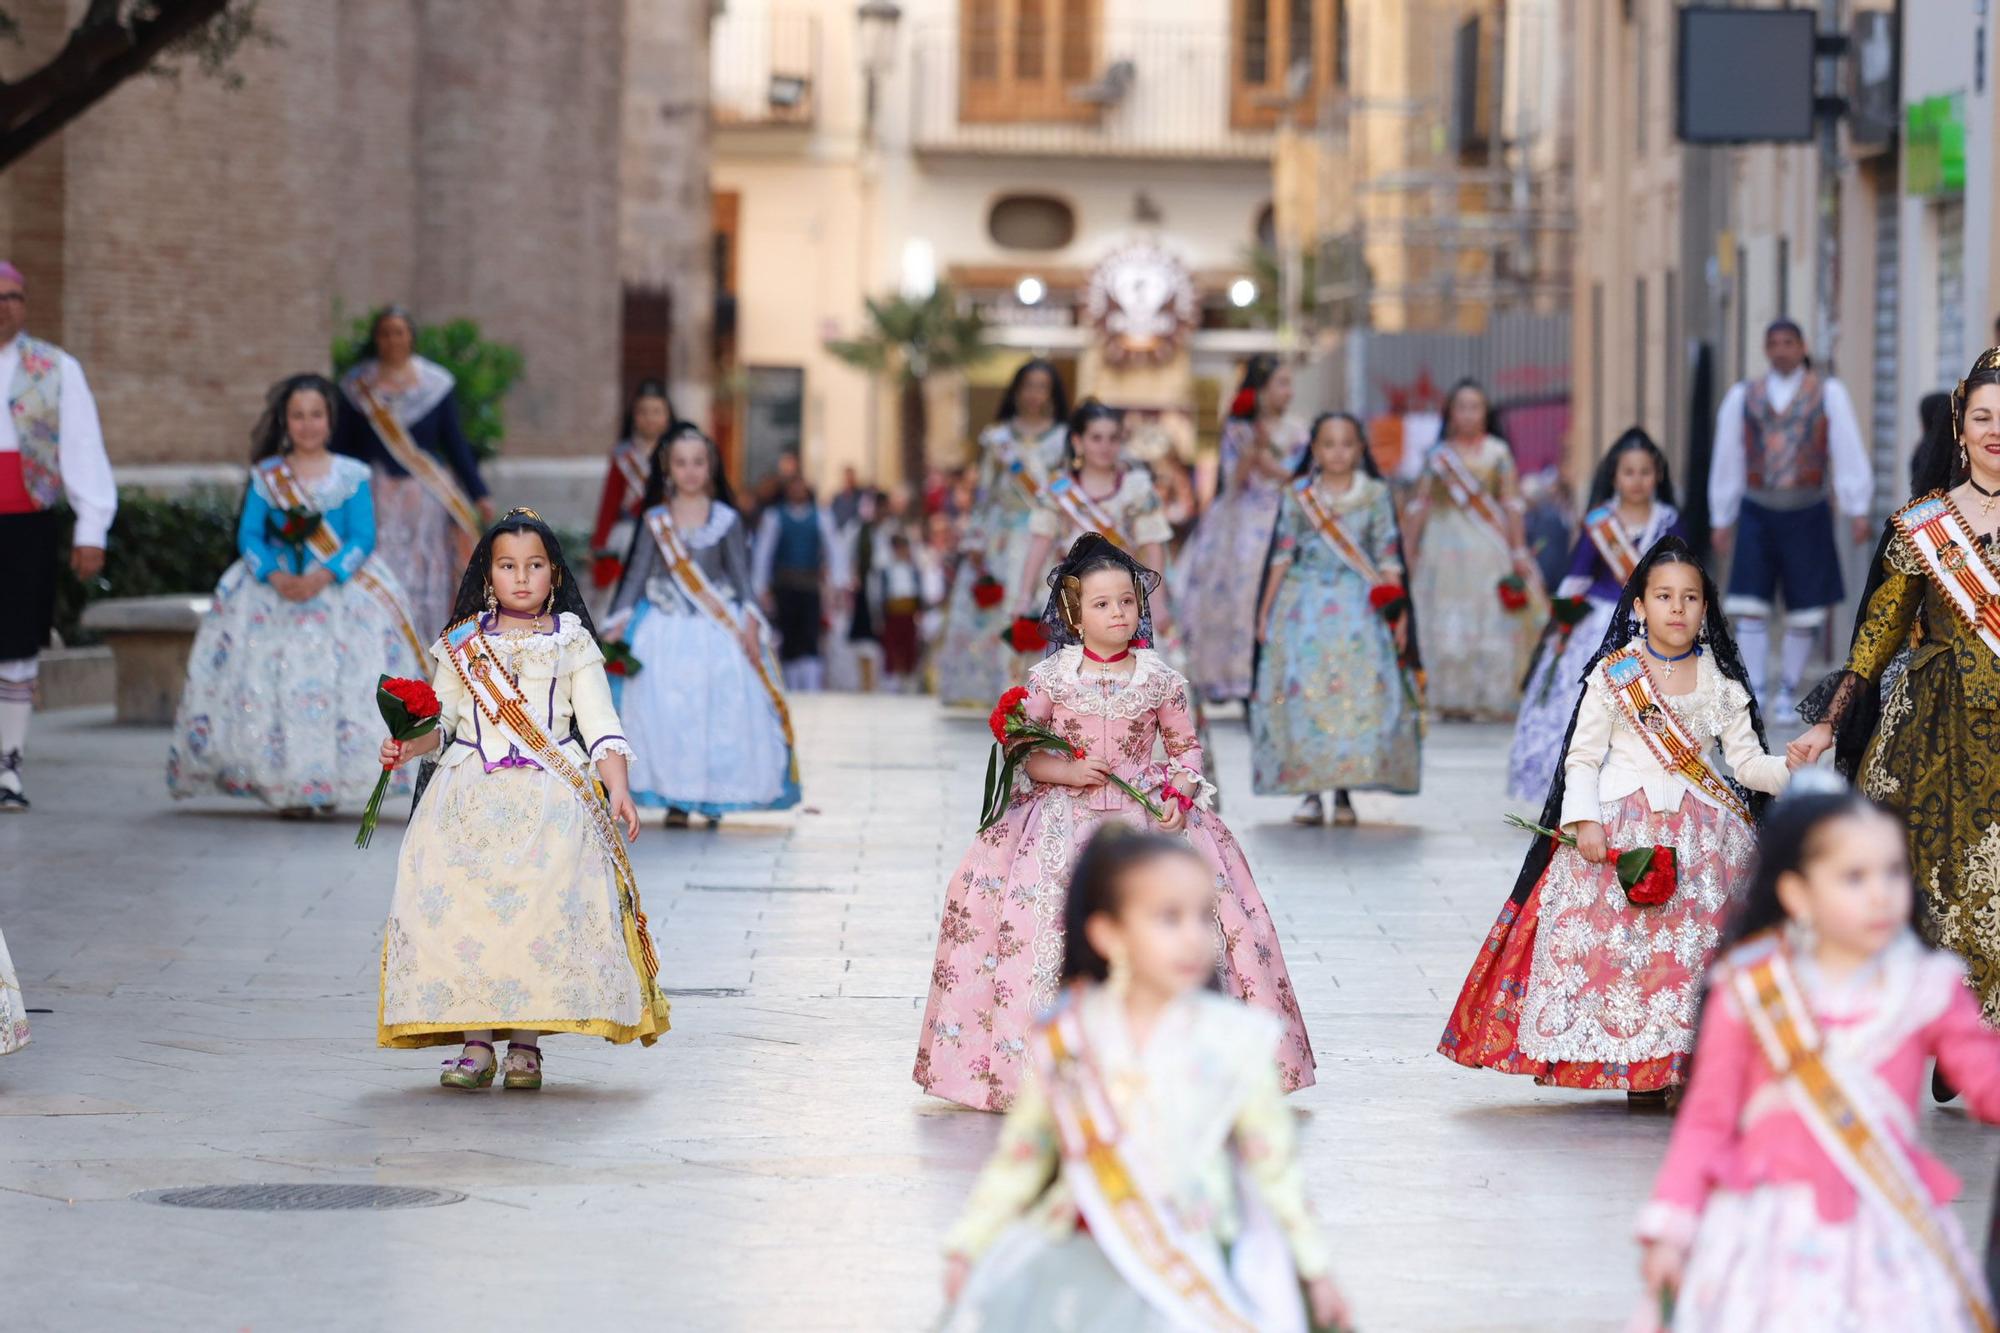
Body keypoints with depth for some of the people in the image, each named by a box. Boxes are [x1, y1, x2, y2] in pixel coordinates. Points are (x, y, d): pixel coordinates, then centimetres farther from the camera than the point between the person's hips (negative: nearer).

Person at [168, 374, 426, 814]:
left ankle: (330, 781, -7)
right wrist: (274, 575, -18)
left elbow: (362, 538, -4)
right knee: (271, 677, -13)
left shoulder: (352, 476, 5)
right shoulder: (265, 476, 9)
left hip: (341, 586, -1)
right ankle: (285, 785, -11)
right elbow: (249, 535, 2)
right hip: (273, 591, 1)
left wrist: (323, 577, -20)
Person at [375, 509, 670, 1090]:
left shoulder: (571, 642, 11)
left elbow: (599, 722, 7)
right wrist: (409, 746, -3)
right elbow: (440, 715, 17)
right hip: (470, 794, 2)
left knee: (539, 906, -20)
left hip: (551, 795, -2)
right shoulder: (461, 644, 16)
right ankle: (475, 1042, -7)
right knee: (458, 906, -15)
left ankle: (525, 1042, -10)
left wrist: (618, 789, -5)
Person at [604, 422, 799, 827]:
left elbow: (740, 575, 2)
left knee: (722, 710, -5)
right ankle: (675, 798, 0)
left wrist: (750, 623, -10)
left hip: (718, 628, 0)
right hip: (667, 632, 1)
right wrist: (618, 623, 1)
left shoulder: (726, 520, 2)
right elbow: (638, 573, 6)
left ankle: (714, 797, 5)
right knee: (665, 711, -6)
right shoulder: (655, 520, 5)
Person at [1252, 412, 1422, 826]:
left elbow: (1388, 557, 4)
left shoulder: (1376, 495, 5)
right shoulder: (1298, 496, 7)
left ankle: (1344, 793, 0)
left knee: (1359, 693, -7)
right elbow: (1282, 555, 10)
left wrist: (1398, 610, -2)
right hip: (1305, 604, 1)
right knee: (1304, 693, -7)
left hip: (1360, 606, 0)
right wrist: (1266, 609, 8)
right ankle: (1310, 792, -2)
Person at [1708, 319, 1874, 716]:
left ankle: (1788, 689, 14)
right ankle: (1755, 691, -7)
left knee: (1806, 608, 2)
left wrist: (1858, 511, -9)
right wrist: (1722, 520, 11)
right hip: (1757, 512, 1)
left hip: (1807, 512, -1)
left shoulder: (1828, 393, 3)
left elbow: (1848, 453, -2)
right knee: (1751, 604, -8)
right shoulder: (1742, 397, 7)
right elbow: (1727, 461, 12)